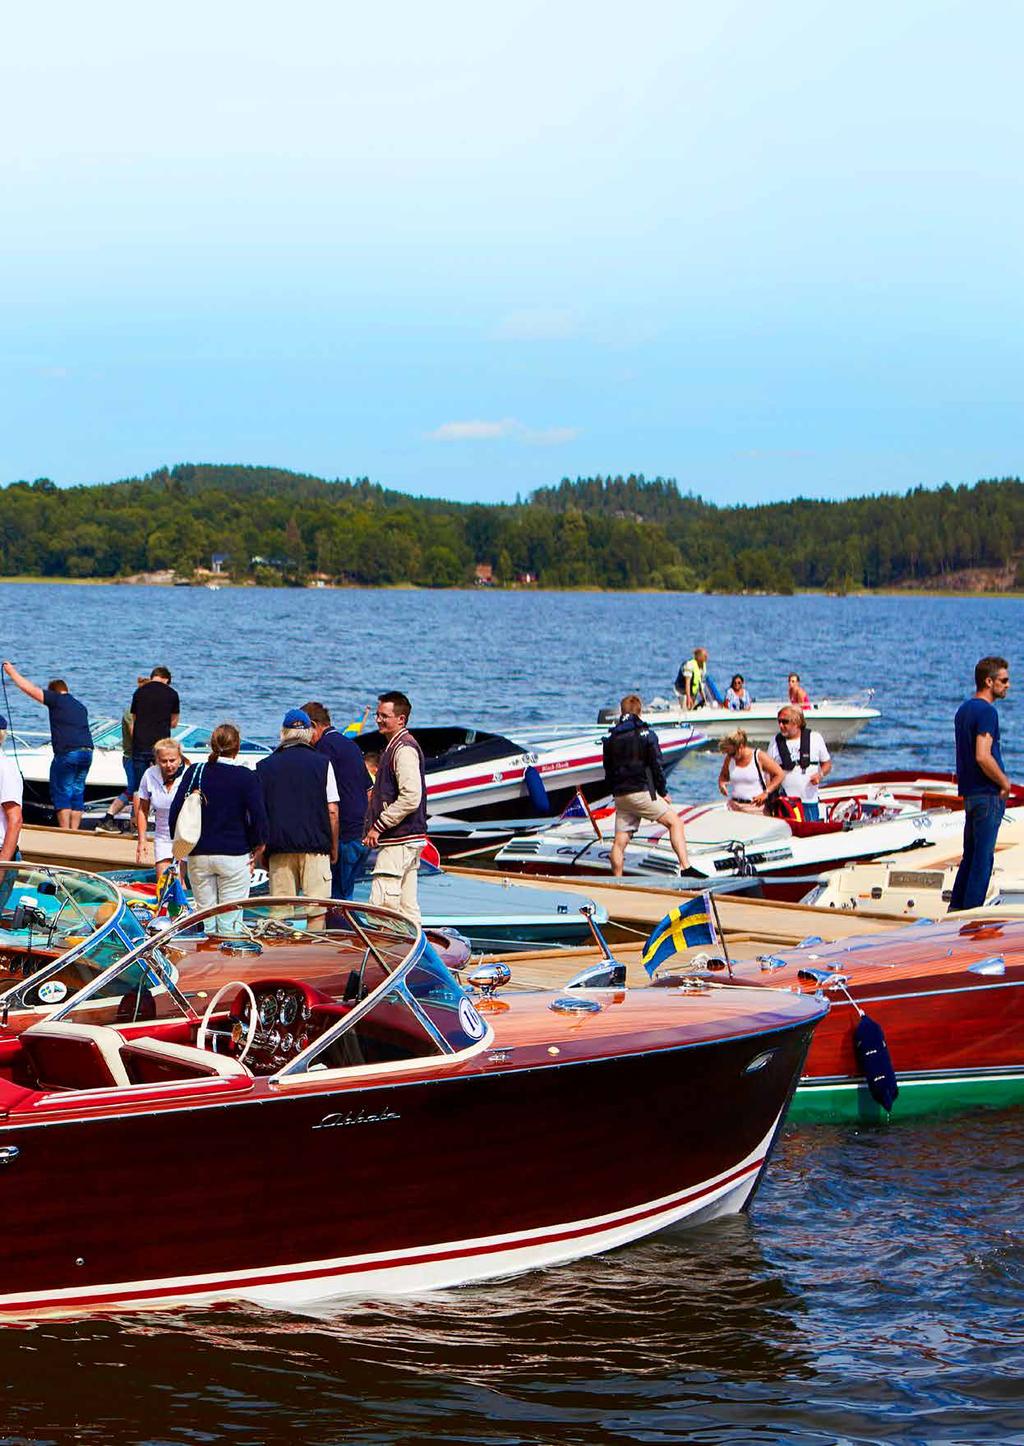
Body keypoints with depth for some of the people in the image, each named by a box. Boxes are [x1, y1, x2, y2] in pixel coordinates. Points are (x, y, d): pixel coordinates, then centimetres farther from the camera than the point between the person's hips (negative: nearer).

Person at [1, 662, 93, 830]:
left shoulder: (56, 699, 2)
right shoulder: (80, 706, 22)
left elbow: (30, 689, 1)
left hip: (67, 753, -7)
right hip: (87, 752, 7)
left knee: (61, 793, 0)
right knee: (77, 793, 11)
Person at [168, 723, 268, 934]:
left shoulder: (194, 772, 1)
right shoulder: (245, 776, -7)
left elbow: (175, 810, 1)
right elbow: (258, 815, -9)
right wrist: (257, 845, 7)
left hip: (198, 855, 3)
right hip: (234, 854, -3)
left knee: (205, 918, 10)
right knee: (230, 922, 0)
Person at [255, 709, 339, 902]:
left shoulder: (264, 766, 6)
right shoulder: (322, 763, 2)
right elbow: (332, 811, 0)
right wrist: (334, 848, 9)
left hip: (278, 850, 2)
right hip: (315, 847, -1)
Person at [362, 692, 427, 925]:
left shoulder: (404, 749, -14)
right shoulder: (394, 746, 19)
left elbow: (410, 798, -23)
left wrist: (378, 827, -18)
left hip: (399, 842, -11)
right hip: (408, 839, 11)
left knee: (380, 904, -14)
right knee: (406, 905, 11)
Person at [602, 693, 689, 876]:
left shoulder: (611, 739, 12)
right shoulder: (646, 734, -3)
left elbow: (608, 772, 15)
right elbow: (657, 766, -5)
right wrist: (663, 792, 3)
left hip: (620, 796, 5)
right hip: (642, 791, -5)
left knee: (619, 842, 7)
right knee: (674, 821, -1)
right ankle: (685, 867, -15)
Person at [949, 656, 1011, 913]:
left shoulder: (964, 709, 14)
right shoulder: (986, 711, -16)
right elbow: (983, 757, -25)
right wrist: (1004, 781, -11)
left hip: (969, 792, 9)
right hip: (988, 795, -9)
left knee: (971, 854, 16)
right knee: (983, 857, -4)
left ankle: (956, 908, 19)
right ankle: (972, 912, -2)